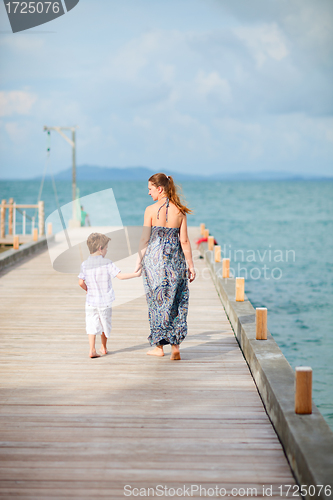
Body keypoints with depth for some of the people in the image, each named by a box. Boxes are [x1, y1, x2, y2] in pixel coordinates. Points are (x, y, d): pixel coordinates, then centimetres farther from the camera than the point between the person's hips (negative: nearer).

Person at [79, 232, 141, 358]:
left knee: (92, 325, 3)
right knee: (105, 325, 15)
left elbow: (81, 282, -3)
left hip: (91, 301, 2)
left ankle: (92, 349, -8)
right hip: (105, 302, -2)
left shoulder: (85, 264, -2)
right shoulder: (107, 263, -11)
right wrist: (136, 274, -6)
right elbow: (120, 276, -16)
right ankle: (104, 348, 30)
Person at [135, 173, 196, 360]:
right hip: (176, 259, 3)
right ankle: (175, 346, 6)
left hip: (155, 258, -2)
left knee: (157, 302, 7)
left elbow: (145, 240, -6)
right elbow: (184, 241, 1)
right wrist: (191, 265, 6)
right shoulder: (180, 211, 1)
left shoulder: (151, 210, -8)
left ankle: (159, 346, 13)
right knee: (177, 302, 9)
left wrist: (139, 261, 4)